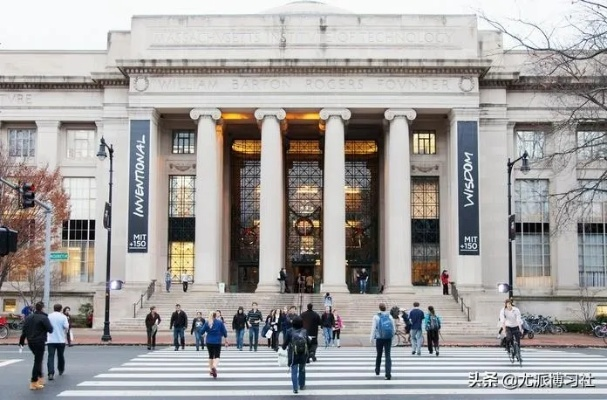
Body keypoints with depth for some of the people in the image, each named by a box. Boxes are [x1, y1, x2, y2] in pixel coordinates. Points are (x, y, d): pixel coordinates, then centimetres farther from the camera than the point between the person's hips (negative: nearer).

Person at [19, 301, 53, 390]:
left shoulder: (28, 317, 9)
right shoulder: (44, 318, -12)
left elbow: (24, 330, 9)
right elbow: (50, 330, -14)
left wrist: (21, 341, 14)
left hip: (30, 342, 7)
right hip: (40, 342, -7)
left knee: (38, 359, 23)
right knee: (38, 361, -2)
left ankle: (40, 377, 25)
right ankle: (34, 382, -3)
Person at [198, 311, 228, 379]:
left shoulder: (207, 322, -2)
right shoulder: (220, 322, -2)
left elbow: (202, 332, 0)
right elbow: (224, 331, 1)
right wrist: (226, 339, 12)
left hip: (209, 342, 1)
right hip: (217, 342, -1)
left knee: (211, 356, 16)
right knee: (217, 356, 1)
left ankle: (211, 370, 20)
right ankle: (214, 367, -27)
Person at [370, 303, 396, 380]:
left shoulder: (376, 317, -5)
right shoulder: (390, 316, 4)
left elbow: (373, 328, -7)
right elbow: (394, 328, 7)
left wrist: (372, 338, 0)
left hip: (379, 338, -1)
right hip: (388, 339, 1)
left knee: (379, 355, 17)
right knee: (388, 356, -1)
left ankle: (377, 371, 33)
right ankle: (388, 374, -11)